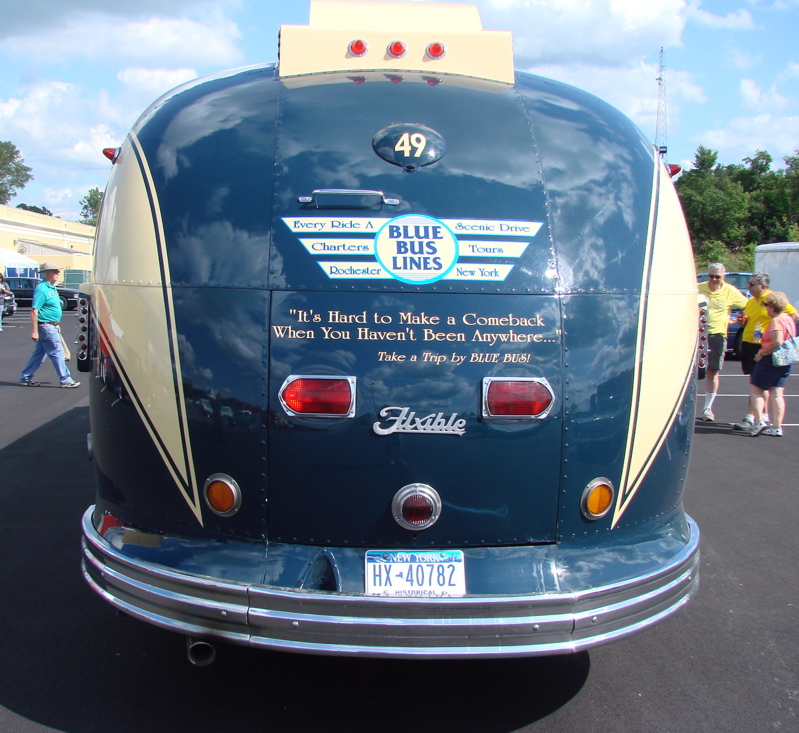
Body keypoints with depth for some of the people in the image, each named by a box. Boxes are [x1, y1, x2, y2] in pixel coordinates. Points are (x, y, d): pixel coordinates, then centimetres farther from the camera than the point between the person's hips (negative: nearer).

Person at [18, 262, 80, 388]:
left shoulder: (52, 288, 14)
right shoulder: (42, 289, -16)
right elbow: (34, 311, -20)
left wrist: (57, 325, 25)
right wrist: (34, 331, -22)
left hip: (51, 326, 10)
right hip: (46, 326, -10)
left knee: (39, 354, 13)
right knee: (57, 353, -5)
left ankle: (25, 378, 20)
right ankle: (65, 380, 1)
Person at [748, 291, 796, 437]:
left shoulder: (776, 321, -16)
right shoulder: (788, 319, 12)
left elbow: (777, 343, -27)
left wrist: (761, 354, -17)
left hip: (771, 359, -9)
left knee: (755, 389, 1)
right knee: (777, 394, 8)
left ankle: (759, 421, -10)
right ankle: (777, 427, 7)